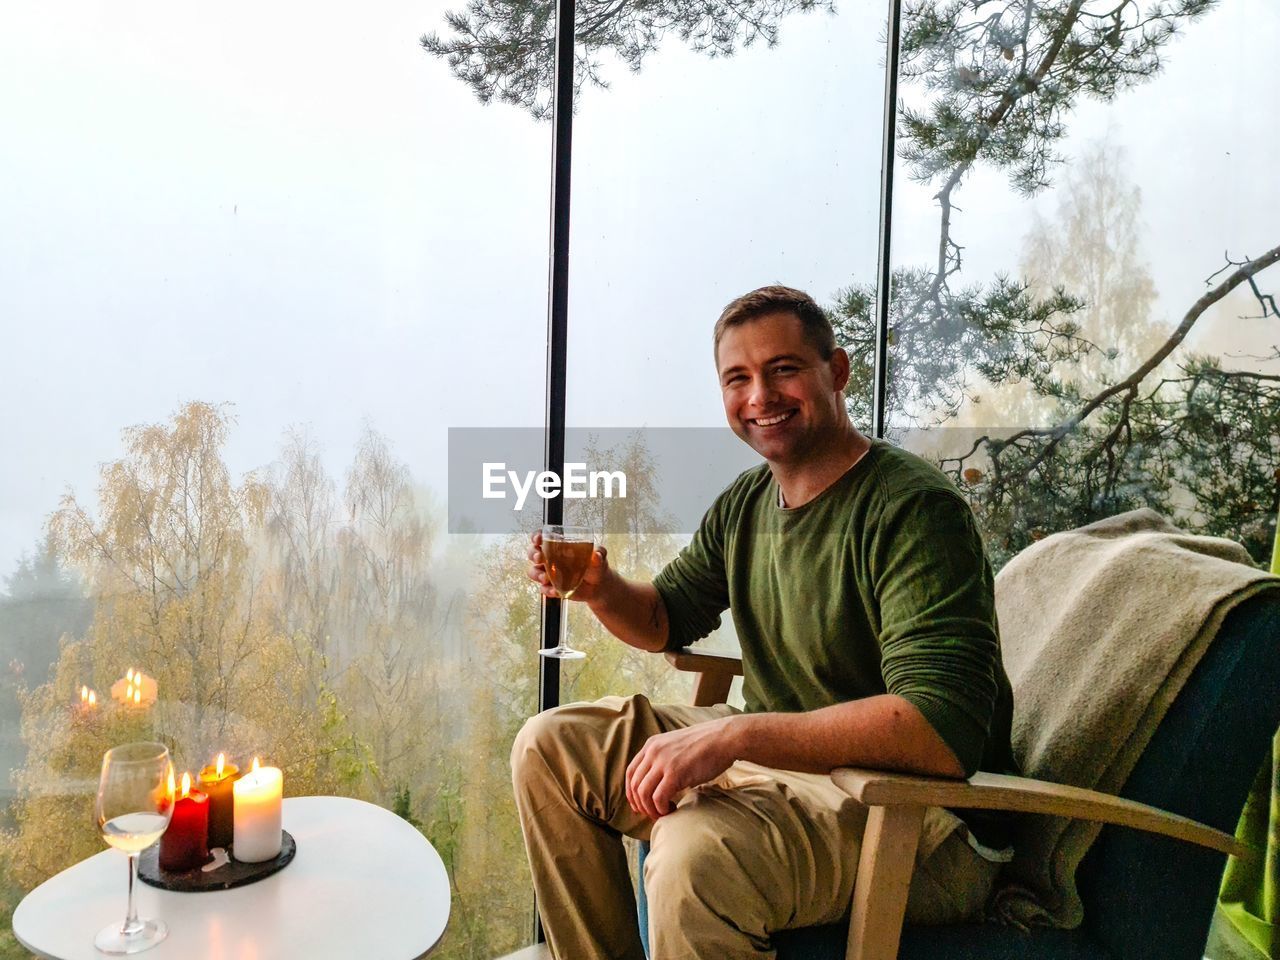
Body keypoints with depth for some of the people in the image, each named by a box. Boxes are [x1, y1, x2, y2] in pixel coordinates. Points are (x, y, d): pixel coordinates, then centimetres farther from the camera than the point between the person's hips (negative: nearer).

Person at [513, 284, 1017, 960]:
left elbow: (944, 730, -29)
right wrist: (602, 590, -5)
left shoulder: (914, 510, -20)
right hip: (784, 755, 8)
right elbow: (667, 620, 19)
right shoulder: (745, 503, 6)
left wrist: (735, 732, -34)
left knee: (695, 852, -36)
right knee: (549, 746, 5)